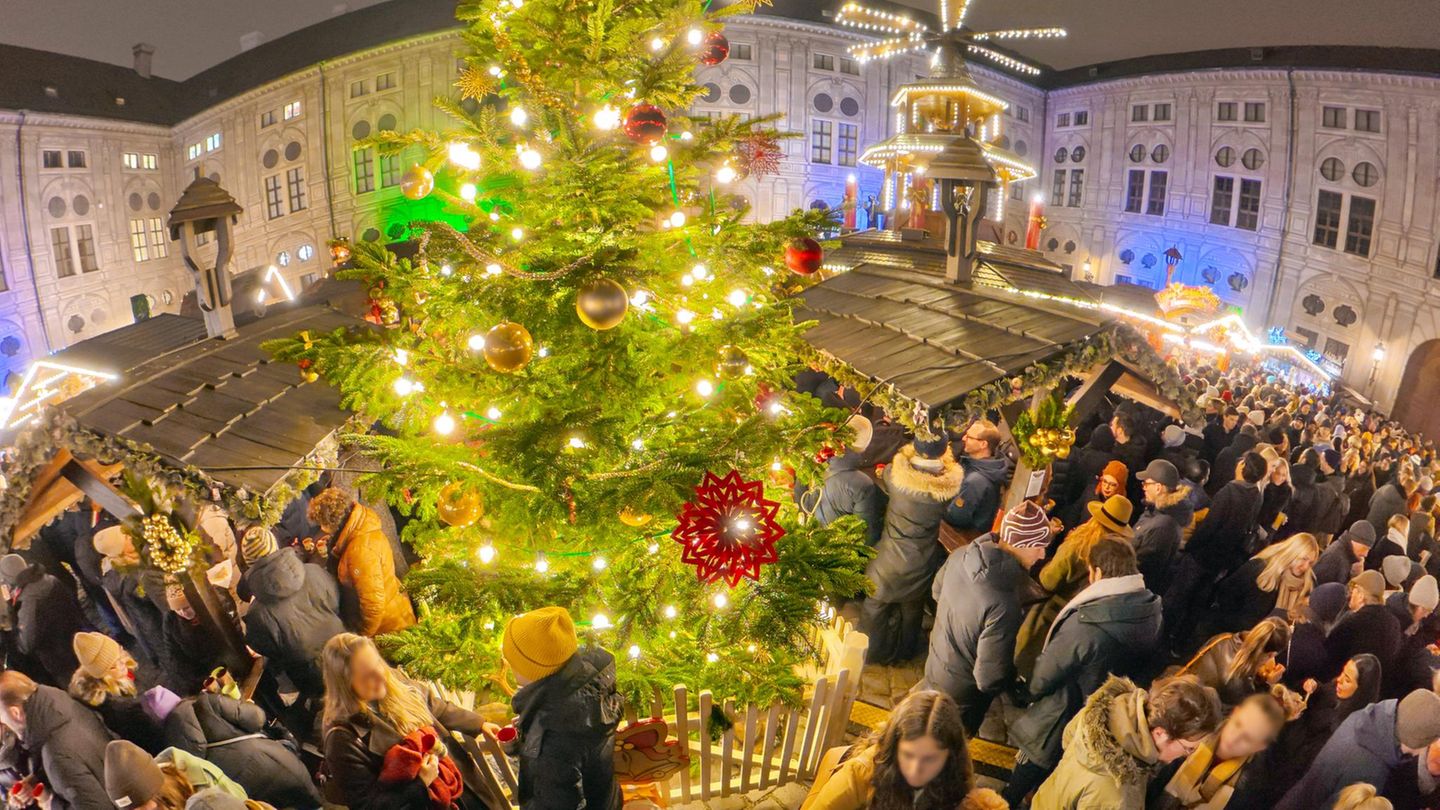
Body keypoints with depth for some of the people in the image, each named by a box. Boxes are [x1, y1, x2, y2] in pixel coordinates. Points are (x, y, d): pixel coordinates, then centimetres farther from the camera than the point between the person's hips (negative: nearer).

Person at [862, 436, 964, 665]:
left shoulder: (896, 473, -28)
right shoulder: (951, 483, -25)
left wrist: (912, 450, 4)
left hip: (890, 559, -2)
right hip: (922, 566, 2)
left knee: (876, 608, 25)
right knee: (912, 610, 30)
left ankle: (872, 652, 44)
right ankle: (906, 650, 52)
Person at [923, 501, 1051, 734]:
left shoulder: (962, 555, -18)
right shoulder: (1004, 605, -41)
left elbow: (937, 591, 5)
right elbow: (990, 679, -31)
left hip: (934, 673, 6)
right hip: (960, 700, -6)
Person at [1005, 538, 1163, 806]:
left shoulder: (1086, 622, -36)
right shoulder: (1151, 610, -15)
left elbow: (1043, 678, -24)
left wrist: (1031, 691, -1)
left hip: (1061, 728, -6)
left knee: (1019, 788, 22)